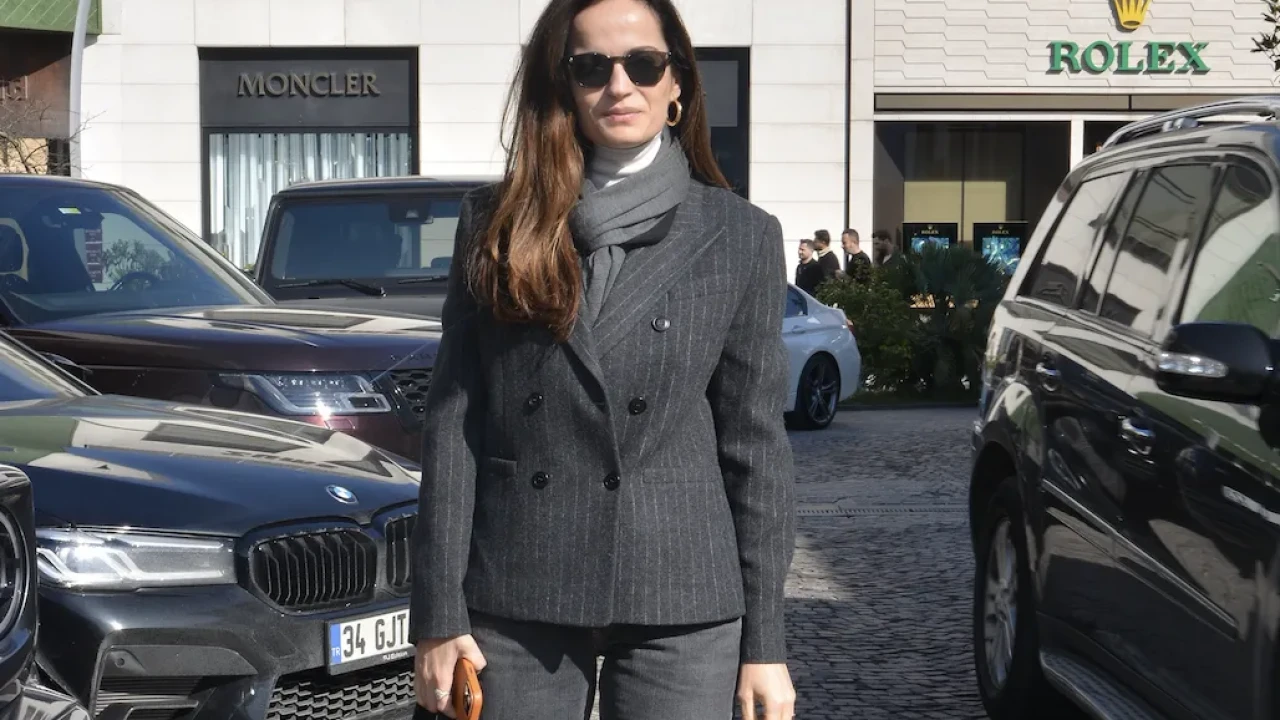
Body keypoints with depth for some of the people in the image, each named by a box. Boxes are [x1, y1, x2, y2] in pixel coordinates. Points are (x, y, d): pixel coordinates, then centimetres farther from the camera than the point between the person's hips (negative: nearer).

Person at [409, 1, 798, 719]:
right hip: (514, 597, 1)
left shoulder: (740, 236, 4)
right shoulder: (496, 223, 6)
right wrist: (439, 615, -3)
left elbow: (757, 446, 3)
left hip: (680, 604, 0)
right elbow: (452, 424, 3)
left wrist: (765, 643, 0)